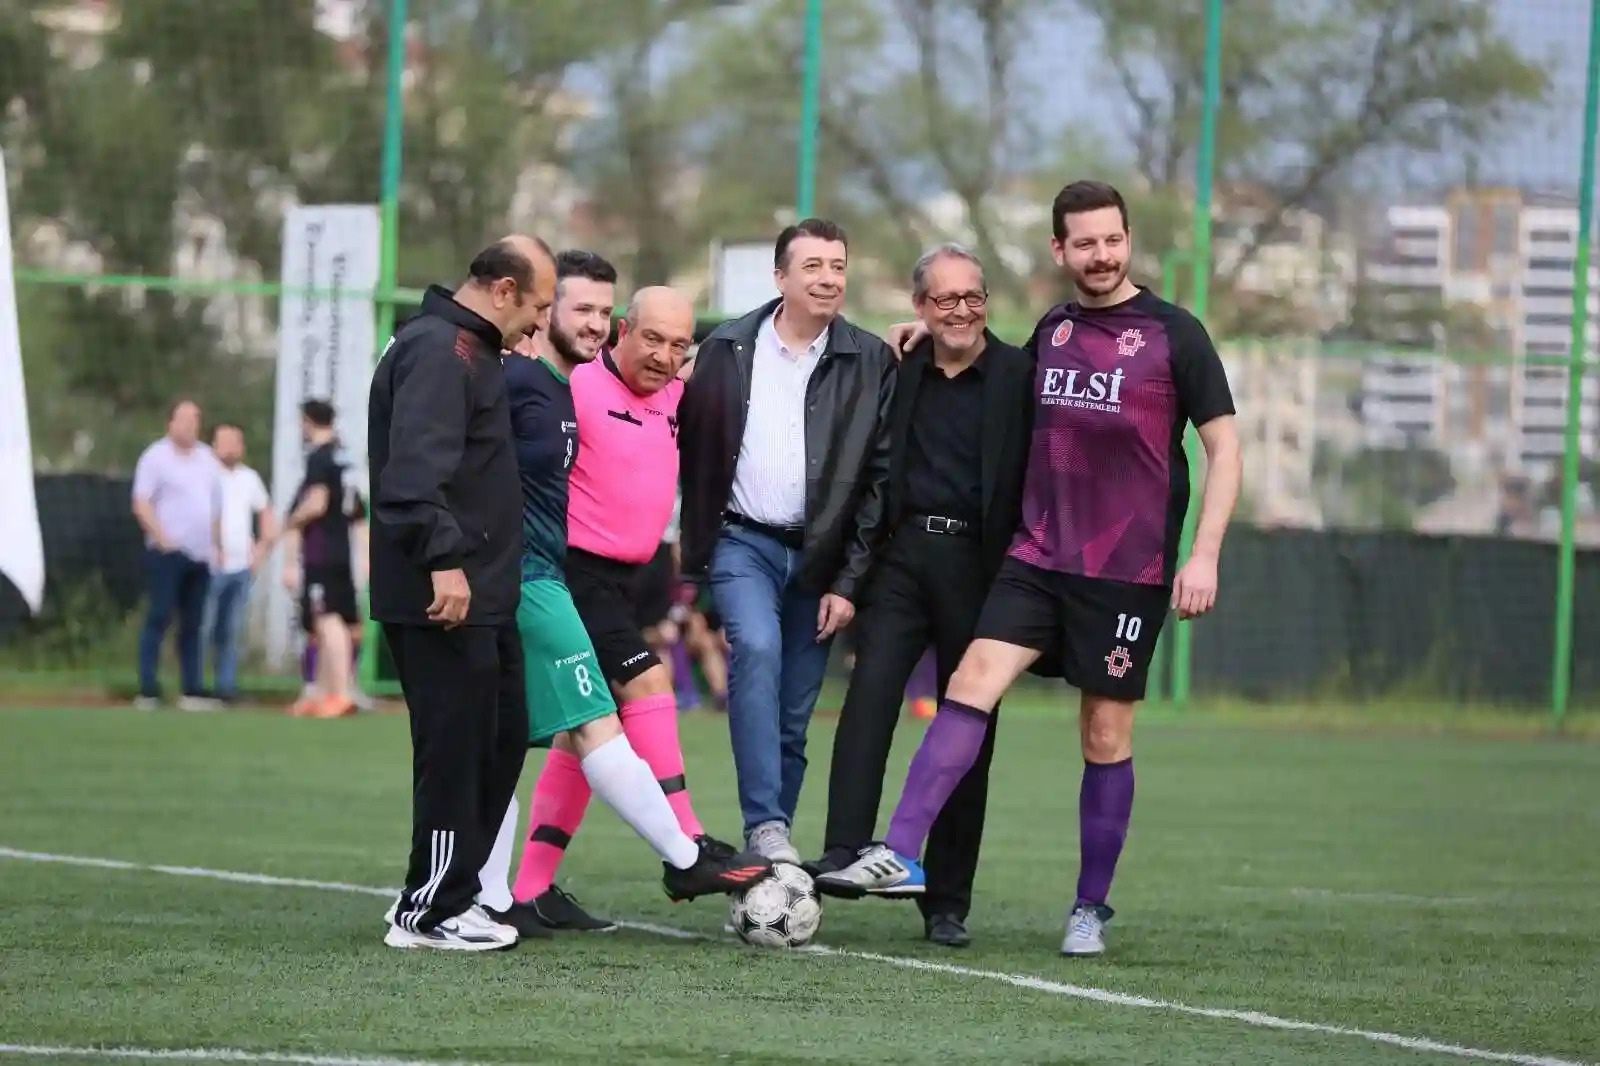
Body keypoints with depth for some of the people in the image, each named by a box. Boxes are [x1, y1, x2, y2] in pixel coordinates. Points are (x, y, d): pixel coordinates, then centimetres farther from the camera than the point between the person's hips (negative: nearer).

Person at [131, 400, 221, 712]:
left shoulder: (207, 458, 15)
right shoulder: (156, 457, -4)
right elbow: (141, 505, -9)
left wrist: (216, 545, 14)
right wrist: (163, 538, -16)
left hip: (200, 555, 6)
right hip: (168, 553, -6)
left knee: (193, 624, 7)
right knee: (159, 618, -9)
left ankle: (192, 691, 9)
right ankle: (148, 691, -9)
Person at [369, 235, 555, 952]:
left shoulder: (471, 350, 20)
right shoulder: (439, 350, -14)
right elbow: (416, 468, -25)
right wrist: (444, 559, -31)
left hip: (480, 595, 11)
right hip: (445, 596, -11)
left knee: (503, 738, 13)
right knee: (455, 750, -7)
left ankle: (440, 894, 19)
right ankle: (432, 913, -1)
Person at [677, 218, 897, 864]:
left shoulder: (871, 363, 3)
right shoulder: (727, 351, 4)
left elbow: (879, 479, 1)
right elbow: (692, 449, 8)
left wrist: (848, 581, -3)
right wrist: (691, 550, 2)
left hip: (820, 556, 1)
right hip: (743, 542, -1)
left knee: (793, 721, 2)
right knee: (757, 646, -27)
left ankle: (772, 852, 10)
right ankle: (766, 829, -31)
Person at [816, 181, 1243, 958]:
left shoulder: (1172, 334, -4)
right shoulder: (1049, 332, 10)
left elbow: (1223, 448, -3)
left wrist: (1205, 555, -13)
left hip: (1128, 571, -3)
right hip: (1037, 557, 3)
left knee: (1106, 738, 2)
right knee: (974, 682, -14)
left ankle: (1091, 909, 15)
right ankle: (899, 856, -19)